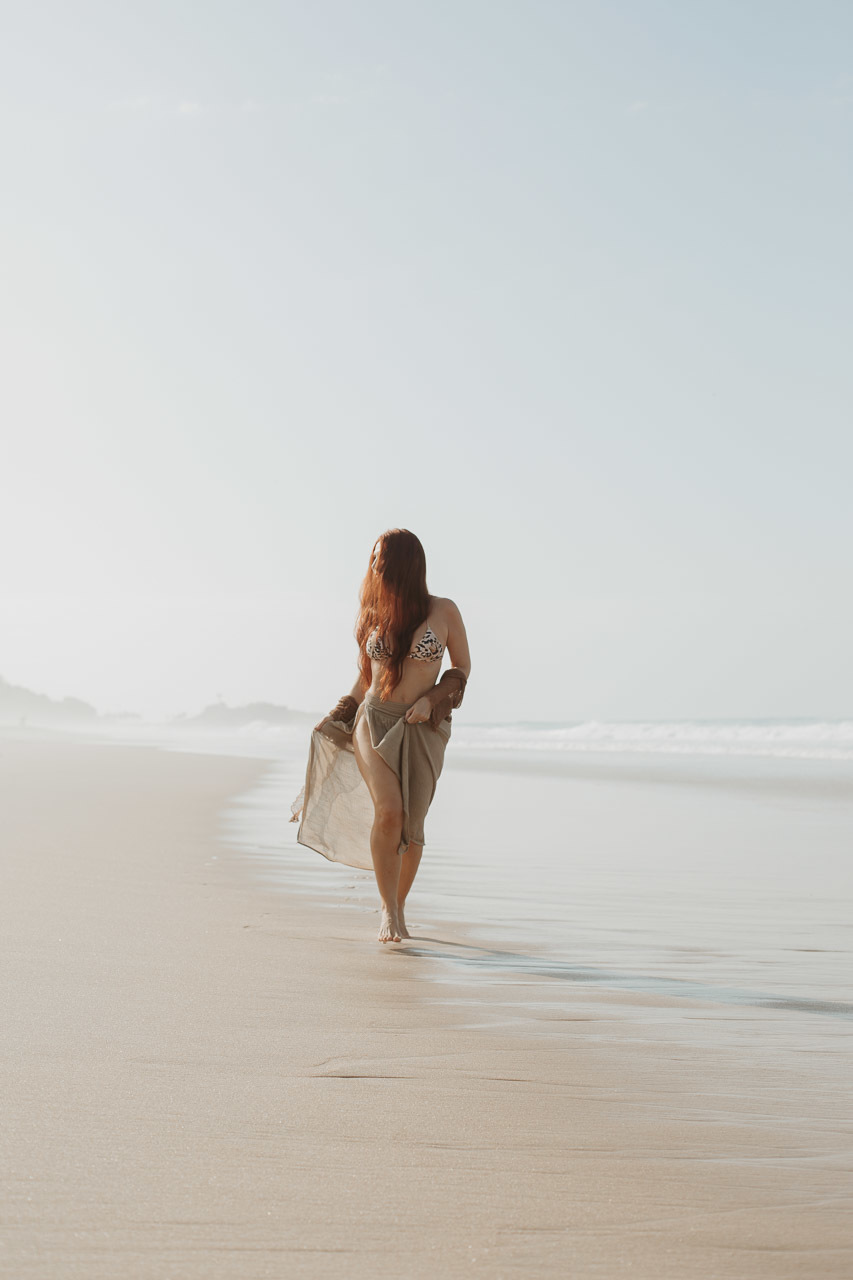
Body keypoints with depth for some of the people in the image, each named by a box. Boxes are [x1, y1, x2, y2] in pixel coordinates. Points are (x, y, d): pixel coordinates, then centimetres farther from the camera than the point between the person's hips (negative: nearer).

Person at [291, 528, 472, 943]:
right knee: (389, 812, -19)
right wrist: (334, 719, 9)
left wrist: (431, 700, -9)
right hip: (374, 721, 1)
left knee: (411, 825, 1)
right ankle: (388, 909, -8)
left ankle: (397, 905, 23)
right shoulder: (373, 615, 5)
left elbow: (462, 668, 5)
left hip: (422, 730, -1)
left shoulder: (443, 612, -3)